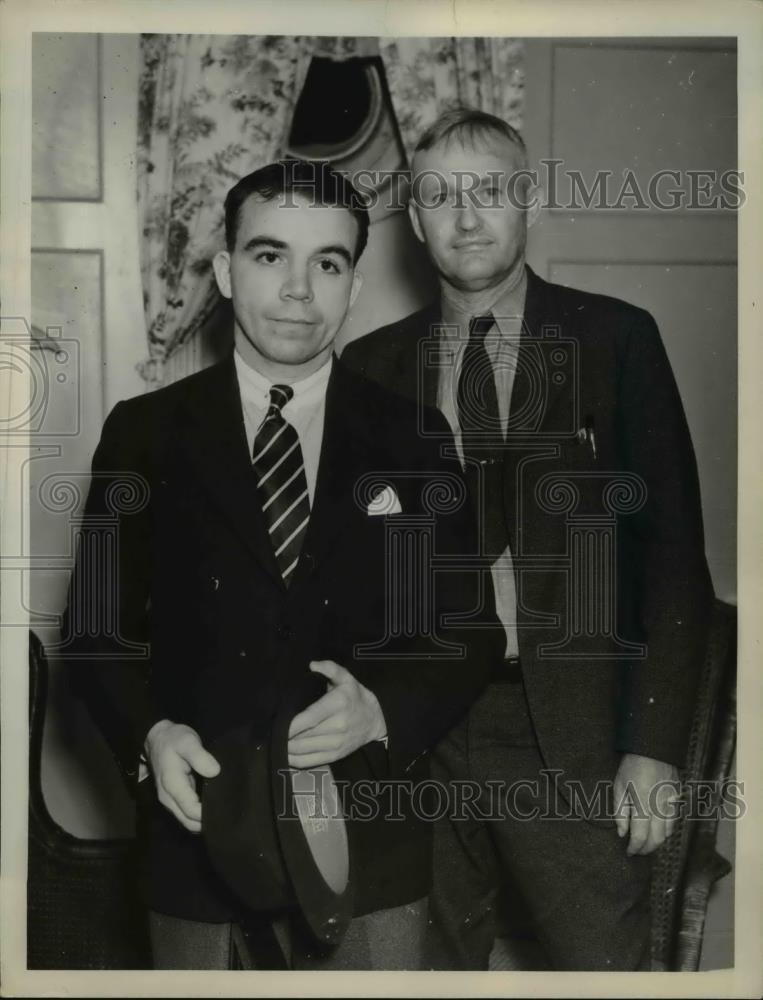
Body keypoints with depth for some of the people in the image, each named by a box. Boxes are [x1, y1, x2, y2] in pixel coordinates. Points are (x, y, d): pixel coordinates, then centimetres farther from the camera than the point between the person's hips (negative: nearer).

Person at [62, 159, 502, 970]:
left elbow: (468, 634, 1)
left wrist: (383, 711, -18)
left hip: (371, 848, 1)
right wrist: (149, 736, -16)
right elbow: (98, 623, 2)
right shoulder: (143, 432, -1)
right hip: (201, 835, 0)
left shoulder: (411, 439, 0)